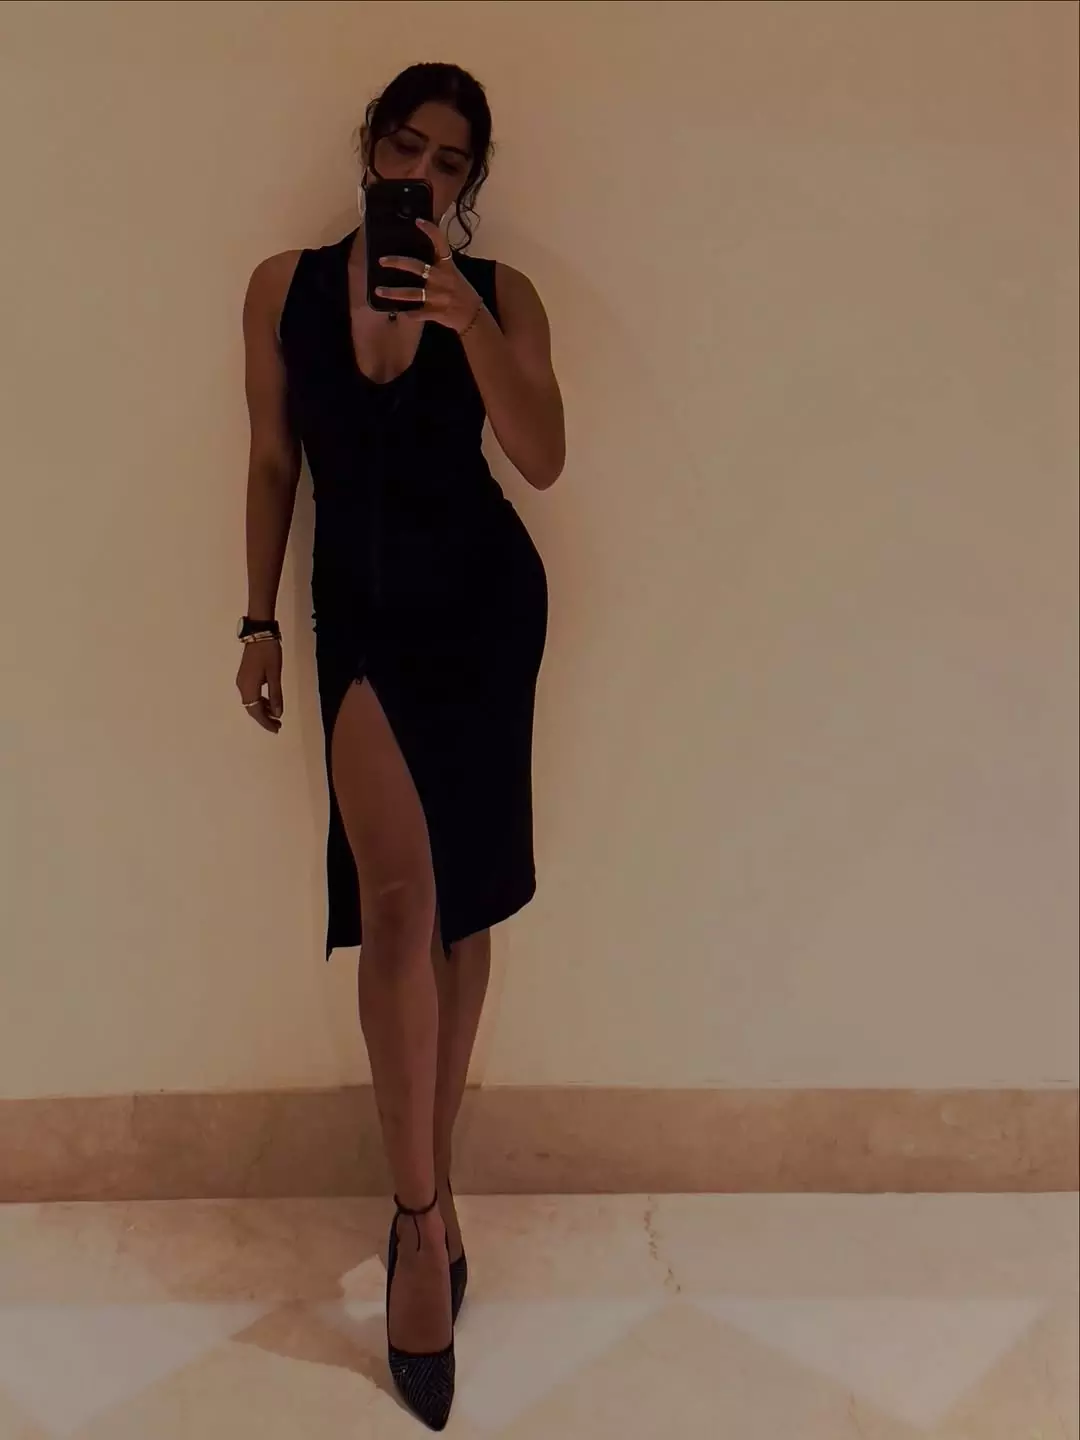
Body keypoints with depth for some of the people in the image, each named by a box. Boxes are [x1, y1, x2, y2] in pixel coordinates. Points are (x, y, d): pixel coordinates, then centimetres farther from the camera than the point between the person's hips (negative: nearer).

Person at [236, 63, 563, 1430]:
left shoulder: (497, 294, 0)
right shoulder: (284, 288, 4)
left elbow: (544, 458, -12)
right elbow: (272, 464, 7)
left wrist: (466, 324, -22)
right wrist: (259, 622, 6)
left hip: (483, 600, 0)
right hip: (359, 609, 0)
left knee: (454, 899, 5)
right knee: (399, 895, -15)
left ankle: (425, 1188, 20)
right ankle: (425, 1207, -2)